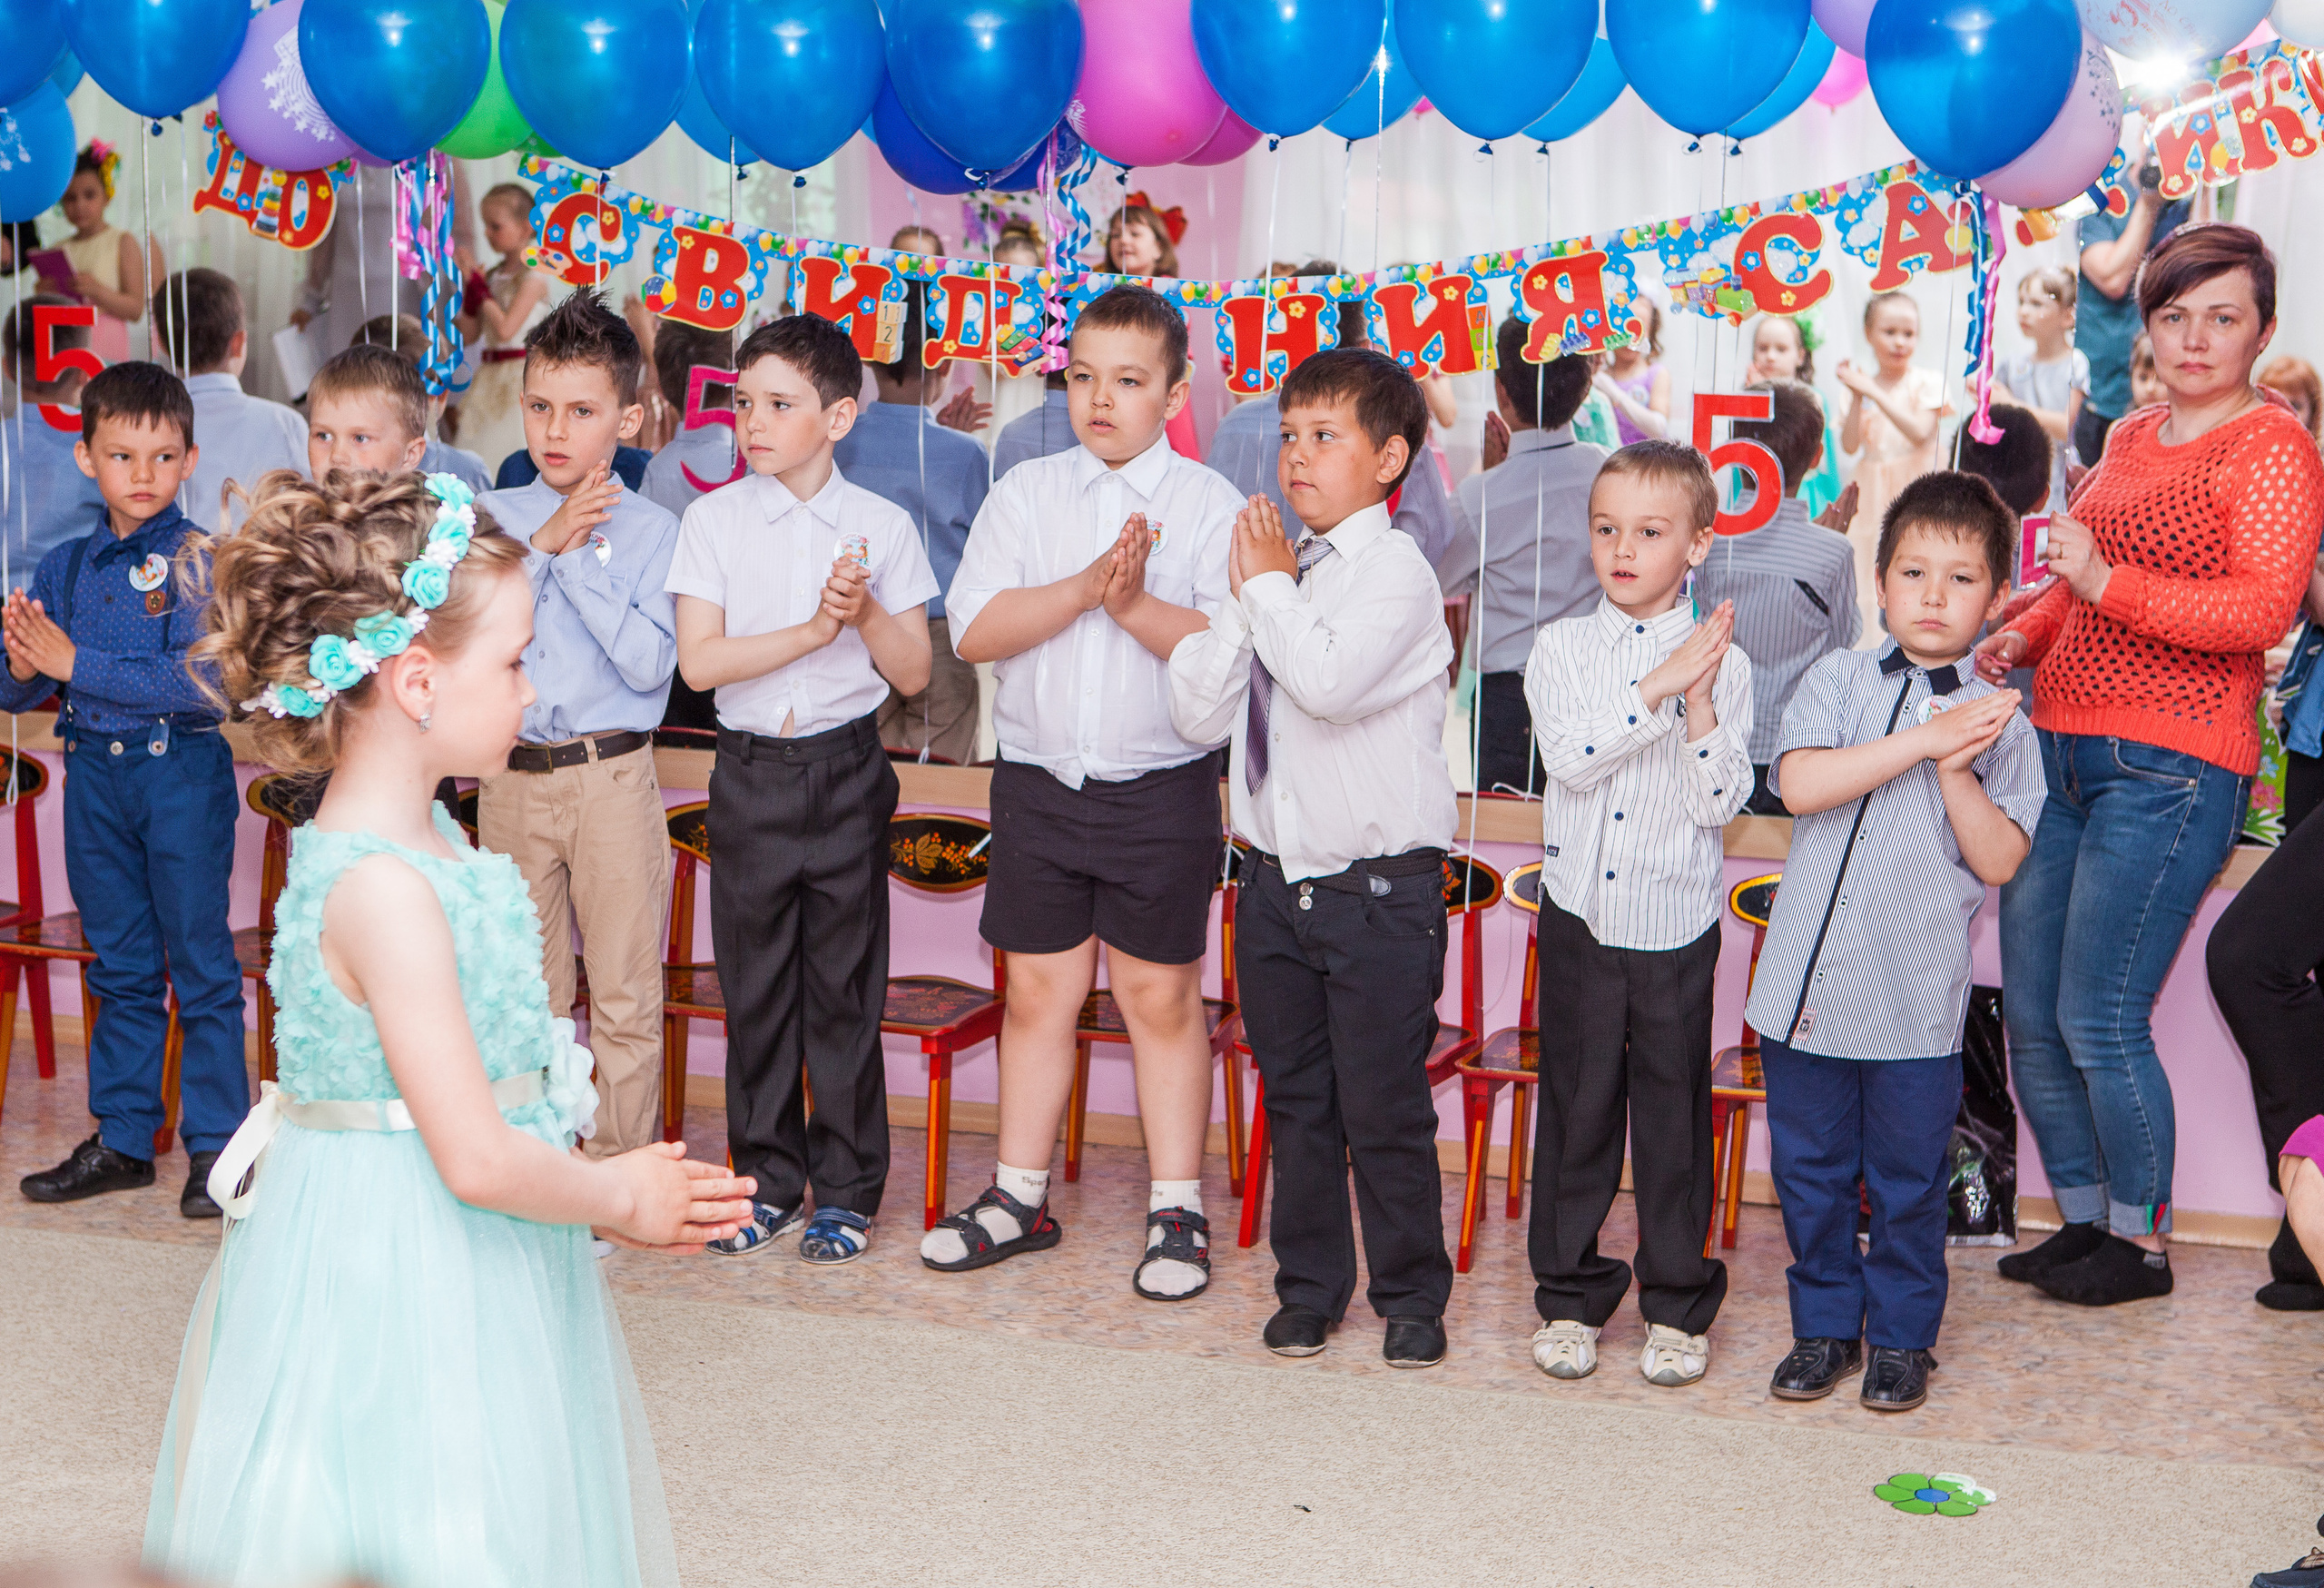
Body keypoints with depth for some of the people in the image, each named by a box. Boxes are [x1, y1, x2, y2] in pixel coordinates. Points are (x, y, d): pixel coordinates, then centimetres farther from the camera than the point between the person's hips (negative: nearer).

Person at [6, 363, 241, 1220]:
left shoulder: (200, 561, -9)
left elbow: (202, 680, -20)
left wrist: (77, 663, -19)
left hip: (184, 771, -5)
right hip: (93, 772, 5)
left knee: (201, 963, 1)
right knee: (120, 966, 15)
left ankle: (217, 1147, 11)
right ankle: (122, 1140, 25)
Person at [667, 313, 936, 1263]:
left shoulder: (881, 526, 1)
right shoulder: (714, 520, 1)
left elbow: (913, 674, 1)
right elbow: (698, 661, -9)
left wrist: (866, 611, -16)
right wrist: (816, 627, -16)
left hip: (846, 770, -1)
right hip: (750, 774, 1)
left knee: (845, 987, 4)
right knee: (754, 982, 7)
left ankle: (846, 1191, 16)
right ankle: (768, 1180, 21)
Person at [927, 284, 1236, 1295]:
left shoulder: (1207, 503, -3)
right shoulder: (1025, 493, 4)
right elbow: (975, 630, -7)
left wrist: (1136, 604, -24)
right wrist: (1087, 587, -17)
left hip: (1162, 784, -2)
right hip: (1039, 780, 3)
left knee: (1161, 995, 6)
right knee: (1037, 992, 11)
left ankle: (1177, 1211, 18)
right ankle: (1018, 1199, 24)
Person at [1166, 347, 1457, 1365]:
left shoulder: (1395, 571, -11)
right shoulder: (1276, 565, 8)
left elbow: (1329, 681, -29)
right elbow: (1196, 711, 3)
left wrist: (1271, 585, -14)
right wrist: (1242, 596, -6)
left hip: (1379, 889, -6)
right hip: (1277, 878, 6)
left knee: (1383, 1107, 3)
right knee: (1295, 1100, 16)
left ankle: (1410, 1295, 21)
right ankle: (1309, 1286, 30)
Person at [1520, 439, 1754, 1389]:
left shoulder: (1722, 663, -1)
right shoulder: (1561, 648, 1)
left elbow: (1721, 804, -9)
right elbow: (1570, 757, -17)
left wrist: (1700, 703, -19)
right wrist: (1660, 686, -20)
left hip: (1675, 926, -1)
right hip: (1579, 917, 1)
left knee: (1674, 1110, 7)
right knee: (1577, 1104, 8)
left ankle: (1677, 1304, 21)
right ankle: (1570, 1293, 22)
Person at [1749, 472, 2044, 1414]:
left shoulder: (1999, 723, 2)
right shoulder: (1838, 681, 3)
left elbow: (2000, 860, -5)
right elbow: (1800, 784, -14)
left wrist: (1955, 769, -17)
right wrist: (1924, 741, -17)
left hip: (1918, 995, -1)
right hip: (1810, 982, 1)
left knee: (1909, 1178, 8)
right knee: (1810, 1168, 12)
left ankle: (1901, 1337, 26)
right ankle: (1824, 1326, 28)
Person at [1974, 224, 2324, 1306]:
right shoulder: (2131, 439, 19)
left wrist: (2105, 582, -26)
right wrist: (2020, 638, 12)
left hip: (2167, 768, -8)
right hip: (2063, 749, 8)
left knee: (2098, 1024, -6)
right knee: (2029, 1017, 9)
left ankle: (2142, 1243, 12)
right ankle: (2082, 1221, 25)